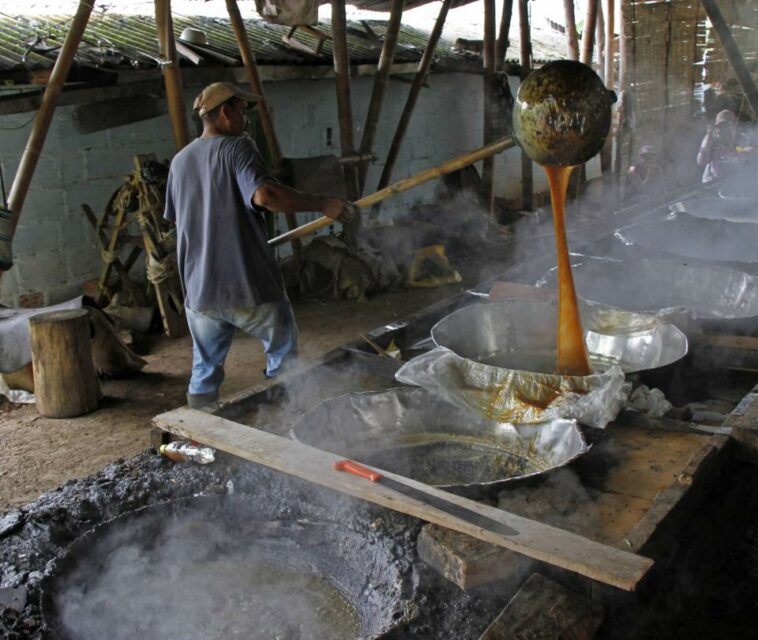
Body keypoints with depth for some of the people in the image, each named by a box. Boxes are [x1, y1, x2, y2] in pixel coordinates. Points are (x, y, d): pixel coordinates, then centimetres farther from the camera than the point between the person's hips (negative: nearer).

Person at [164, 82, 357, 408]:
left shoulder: (180, 161, 11)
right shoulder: (236, 148, -9)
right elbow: (265, 194, -28)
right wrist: (323, 204, -21)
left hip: (199, 290, 6)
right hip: (249, 285, -5)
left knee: (204, 371, 17)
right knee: (283, 352, 18)